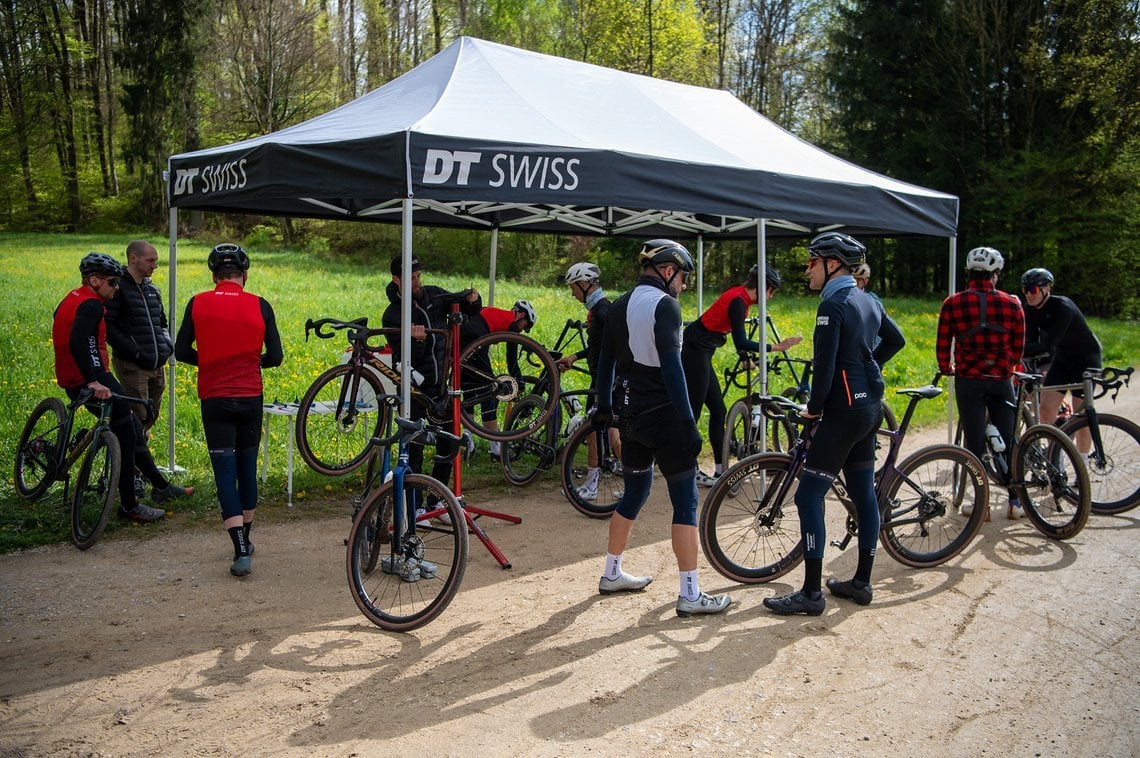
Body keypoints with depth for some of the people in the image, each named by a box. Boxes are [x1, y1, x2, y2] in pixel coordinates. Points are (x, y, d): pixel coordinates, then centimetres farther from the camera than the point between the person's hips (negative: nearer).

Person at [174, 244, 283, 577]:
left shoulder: (198, 304, -3)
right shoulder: (259, 306, -4)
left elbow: (181, 352, 1)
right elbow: (275, 356, -3)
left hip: (215, 399, -1)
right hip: (251, 398, 1)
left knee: (225, 473, 0)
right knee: (247, 466, 15)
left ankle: (241, 551, -10)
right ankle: (245, 540, 29)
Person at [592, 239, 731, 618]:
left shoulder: (620, 306, 11)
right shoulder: (664, 304, -13)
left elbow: (606, 359, 16)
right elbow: (671, 365, -21)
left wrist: (605, 406, 26)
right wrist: (688, 422, -21)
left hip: (629, 415, 8)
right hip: (662, 415, -8)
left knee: (634, 493, 21)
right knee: (686, 501, -2)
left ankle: (611, 574, 30)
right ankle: (690, 594, -1)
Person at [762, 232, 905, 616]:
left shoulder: (833, 304, -16)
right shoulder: (867, 301, 12)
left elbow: (824, 365, -20)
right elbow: (896, 340, 26)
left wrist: (814, 407, -7)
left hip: (844, 410, -10)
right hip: (871, 407, 10)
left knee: (808, 497, -7)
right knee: (864, 494, 13)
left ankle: (811, 592, -5)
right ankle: (862, 582, 22)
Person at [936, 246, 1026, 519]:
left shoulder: (952, 304, -5)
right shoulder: (1012, 304, -1)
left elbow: (942, 346, -1)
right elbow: (1018, 348, 7)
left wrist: (946, 369, 19)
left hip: (968, 380, -1)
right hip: (1001, 380, 1)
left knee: (975, 442, 5)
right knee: (1007, 442, 11)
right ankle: (1015, 501, 16)